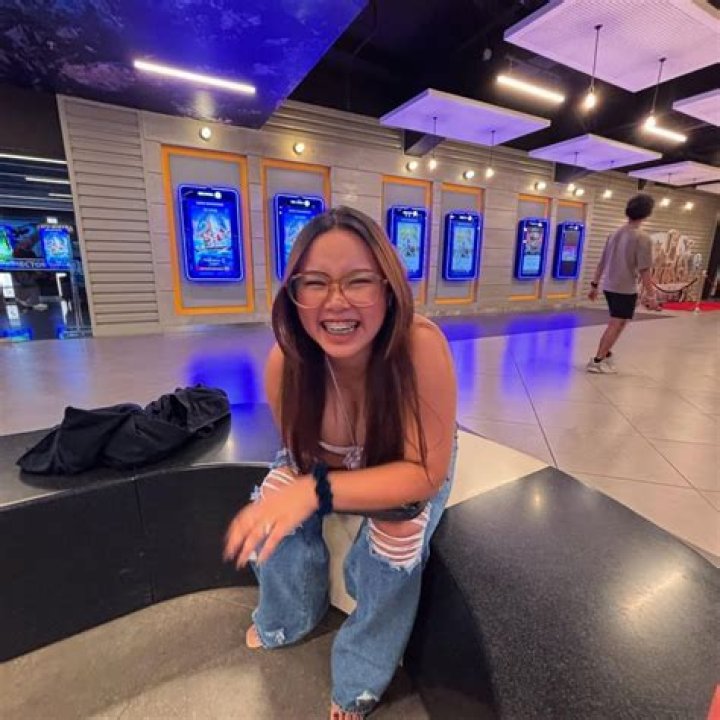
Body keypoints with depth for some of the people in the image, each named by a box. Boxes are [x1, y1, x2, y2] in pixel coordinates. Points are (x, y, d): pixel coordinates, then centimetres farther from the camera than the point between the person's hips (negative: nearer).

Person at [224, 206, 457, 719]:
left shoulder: (421, 345, -39)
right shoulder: (284, 362, -30)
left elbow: (426, 473, -34)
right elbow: (304, 457, -13)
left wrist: (318, 490, -44)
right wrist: (384, 493, -22)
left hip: (415, 467, -2)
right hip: (336, 461, 3)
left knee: (396, 539, -25)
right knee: (272, 515, -13)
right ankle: (289, 617, 24)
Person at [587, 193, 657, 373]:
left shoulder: (615, 233, 7)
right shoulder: (643, 238, -14)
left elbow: (601, 263, 10)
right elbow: (644, 271, -15)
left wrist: (594, 285, 17)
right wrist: (651, 294, -6)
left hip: (609, 287, 7)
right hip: (626, 290, -7)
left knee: (615, 324, 21)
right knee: (616, 325, 1)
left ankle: (605, 353, 29)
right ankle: (597, 361, 3)